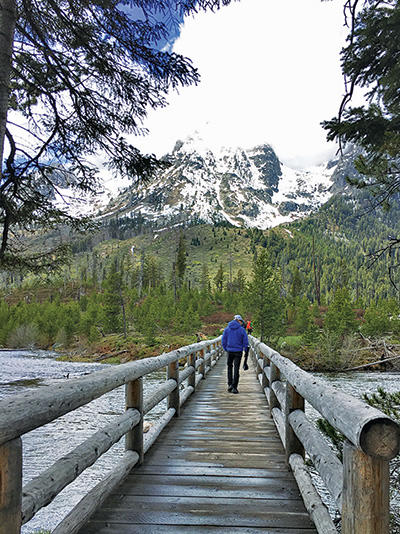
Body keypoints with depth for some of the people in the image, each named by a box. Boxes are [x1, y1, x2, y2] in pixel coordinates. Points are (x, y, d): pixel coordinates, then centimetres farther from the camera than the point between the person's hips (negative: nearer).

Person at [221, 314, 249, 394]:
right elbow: (245, 342, -4)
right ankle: (234, 387, 2)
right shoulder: (242, 330, -7)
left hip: (229, 351, 2)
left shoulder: (227, 329, 3)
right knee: (236, 369, 3)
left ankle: (230, 384, 9)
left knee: (229, 367, 18)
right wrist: (245, 350, 10)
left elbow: (223, 341, 5)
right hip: (238, 351, -2)